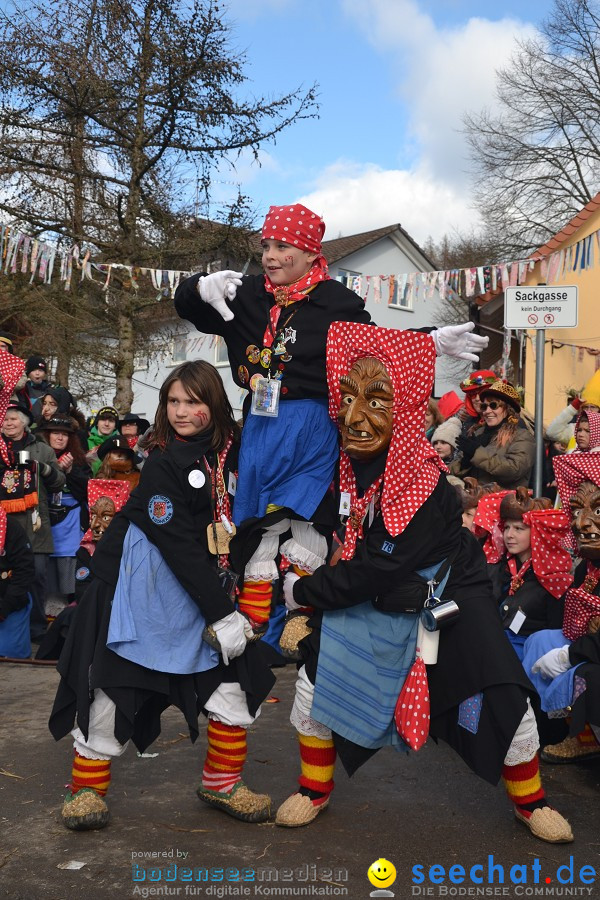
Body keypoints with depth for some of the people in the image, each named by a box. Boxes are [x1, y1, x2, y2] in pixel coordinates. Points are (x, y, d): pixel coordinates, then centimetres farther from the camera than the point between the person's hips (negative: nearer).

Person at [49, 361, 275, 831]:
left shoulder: (230, 449, 0)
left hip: (202, 585, 6)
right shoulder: (162, 465, -19)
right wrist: (220, 614, -22)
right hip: (141, 587, -6)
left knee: (236, 677, 3)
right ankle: (88, 787, 19)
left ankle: (222, 782, 19)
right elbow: (180, 548, -22)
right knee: (113, 685, -1)